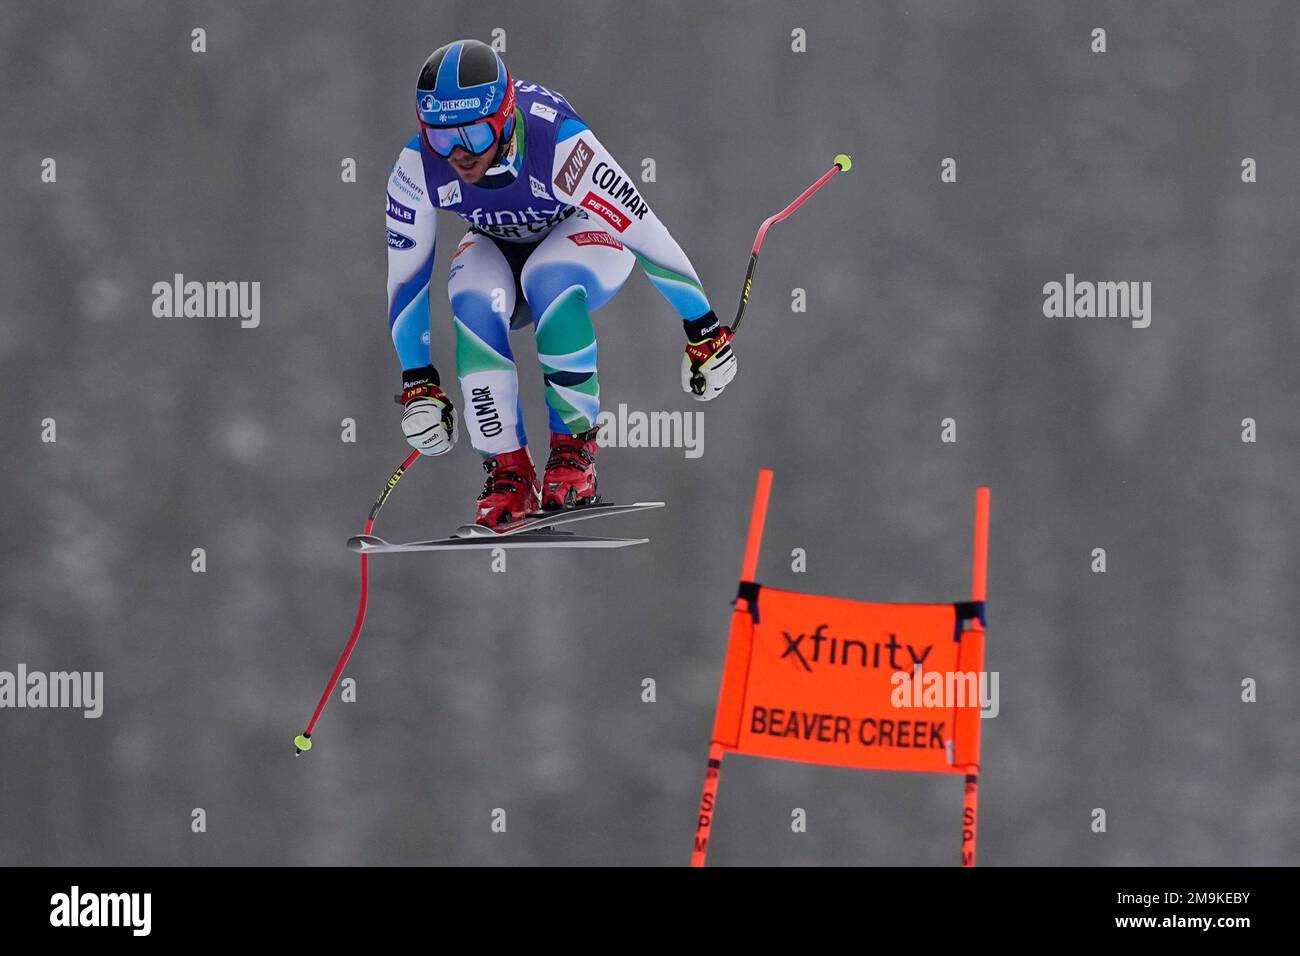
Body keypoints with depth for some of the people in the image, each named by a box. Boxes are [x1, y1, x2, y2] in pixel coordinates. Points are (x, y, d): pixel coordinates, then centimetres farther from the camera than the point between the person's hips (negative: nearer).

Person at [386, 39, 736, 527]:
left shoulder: (559, 143, -38)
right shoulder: (417, 168, -26)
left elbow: (647, 231, -31)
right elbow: (405, 277, -12)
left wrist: (704, 331, -24)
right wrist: (417, 381, -10)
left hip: (589, 237, -3)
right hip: (499, 246, 3)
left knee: (549, 282, -37)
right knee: (473, 302, -31)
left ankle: (575, 452, -24)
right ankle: (508, 472, -20)